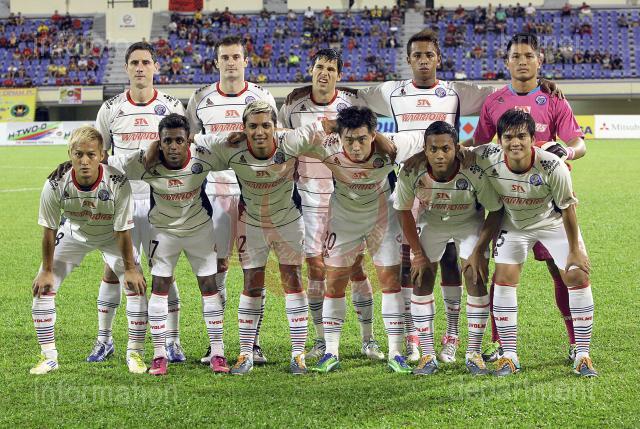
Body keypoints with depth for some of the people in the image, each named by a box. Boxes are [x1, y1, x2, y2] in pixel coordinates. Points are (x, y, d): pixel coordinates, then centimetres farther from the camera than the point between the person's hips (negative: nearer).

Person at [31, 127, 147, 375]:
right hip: (74, 233, 1)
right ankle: (48, 356, 6)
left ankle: (135, 353, 6)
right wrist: (47, 271, -10)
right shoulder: (55, 185, -32)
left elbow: (123, 231, -23)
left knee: (136, 286, -12)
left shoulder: (117, 184, -36)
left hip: (111, 235, -1)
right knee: (43, 287, -8)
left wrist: (129, 268, -14)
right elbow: (49, 231, -17)